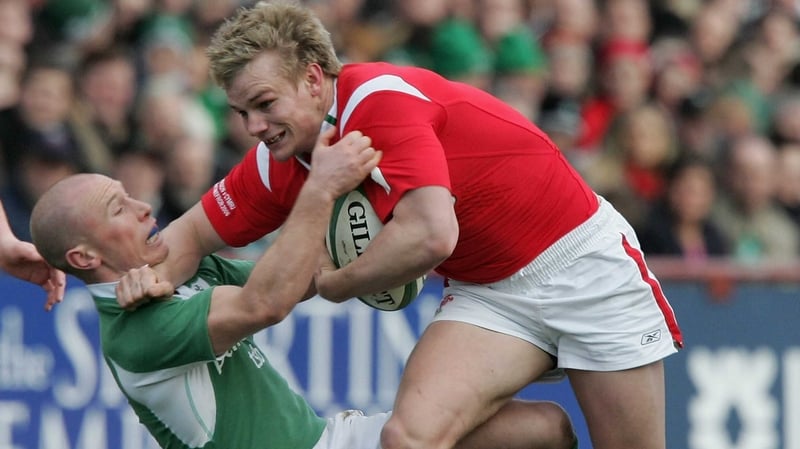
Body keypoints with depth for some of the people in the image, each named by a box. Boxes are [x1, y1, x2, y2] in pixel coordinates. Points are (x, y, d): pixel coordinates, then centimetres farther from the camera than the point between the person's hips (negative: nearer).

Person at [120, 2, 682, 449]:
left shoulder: (379, 99, -25)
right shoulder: (277, 165, -2)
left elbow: (430, 235, -35)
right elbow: (193, 233, 10)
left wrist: (335, 283, -18)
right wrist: (153, 275, -13)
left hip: (582, 263, -6)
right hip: (487, 290, 6)